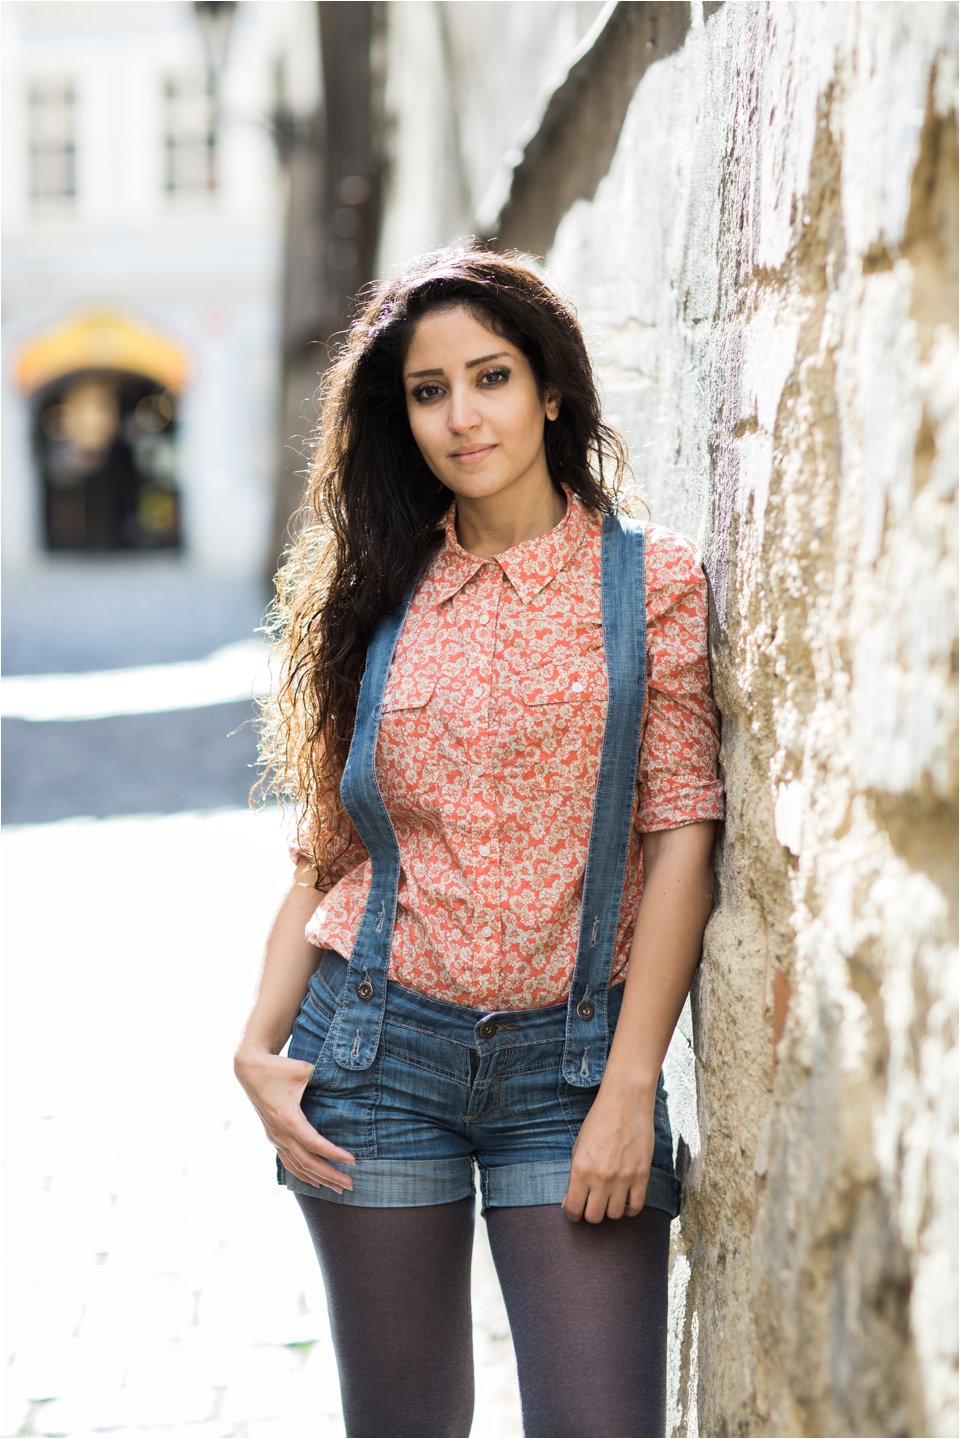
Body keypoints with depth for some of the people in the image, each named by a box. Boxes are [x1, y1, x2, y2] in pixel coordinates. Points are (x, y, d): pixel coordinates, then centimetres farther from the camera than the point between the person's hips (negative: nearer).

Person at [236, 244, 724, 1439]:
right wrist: (258, 1047, -3)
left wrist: (629, 1090, -11)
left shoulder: (652, 580, 0)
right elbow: (325, 850, 9)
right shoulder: (382, 595, 8)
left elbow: (682, 837, -5)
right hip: (380, 1051, 2)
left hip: (573, 1060, -2)